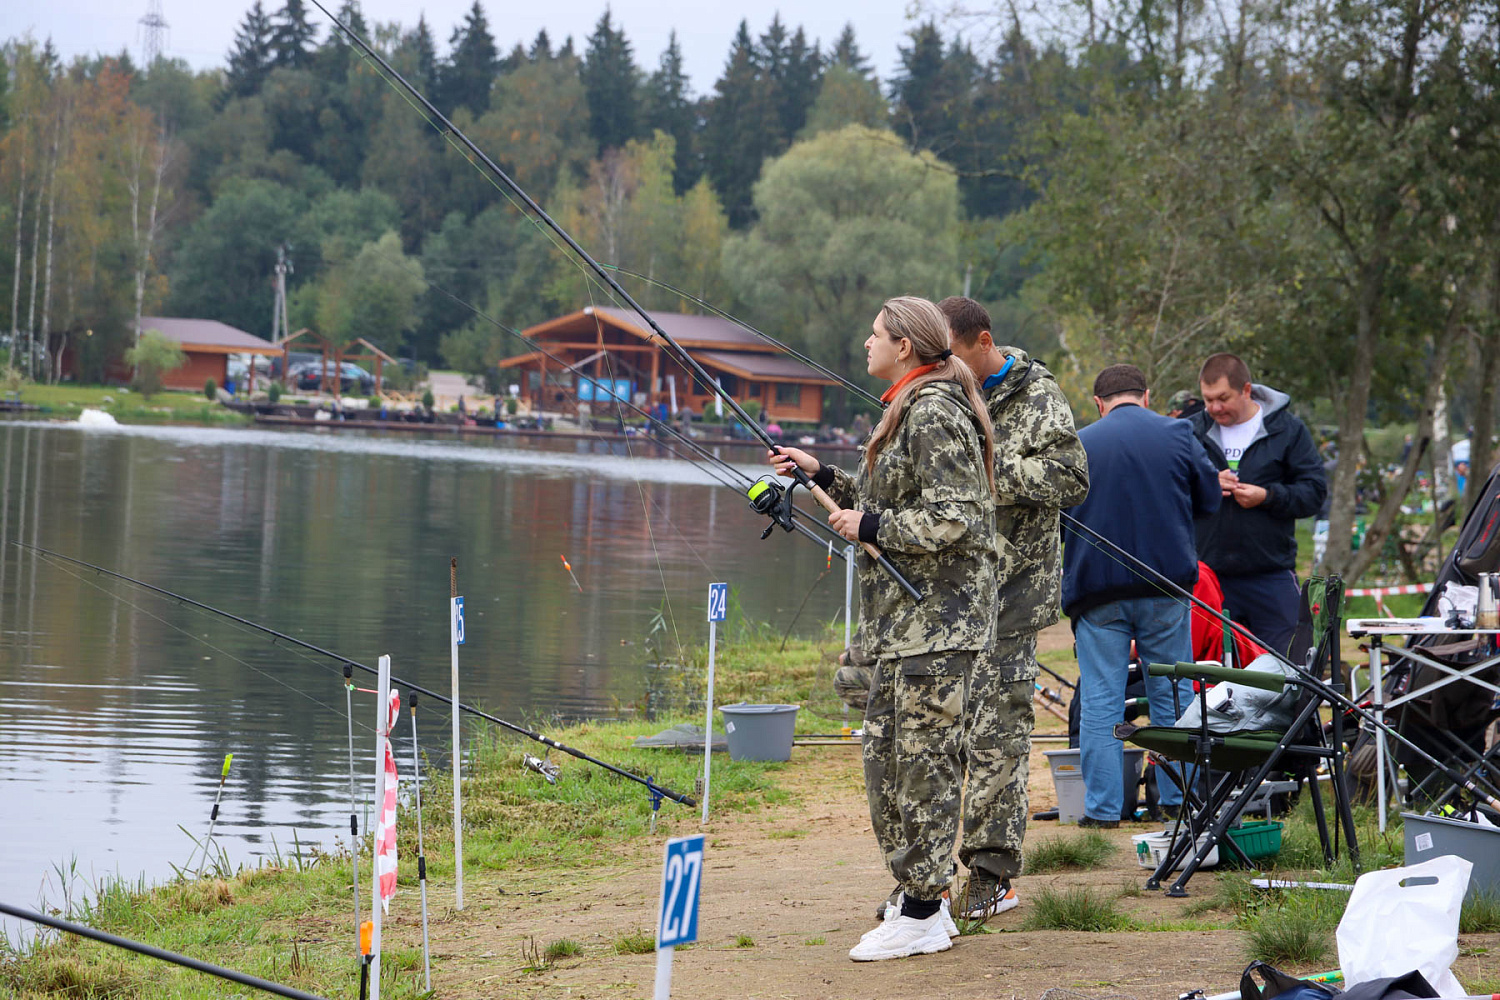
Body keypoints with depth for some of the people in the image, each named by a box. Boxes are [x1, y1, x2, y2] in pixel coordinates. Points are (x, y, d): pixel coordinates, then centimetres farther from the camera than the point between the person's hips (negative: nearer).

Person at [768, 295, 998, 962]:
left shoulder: (936, 416, -15)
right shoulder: (911, 410, 17)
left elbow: (950, 519, -22)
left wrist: (869, 526, -15)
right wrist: (822, 475, 22)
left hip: (936, 620, -11)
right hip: (906, 622, 11)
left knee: (923, 759, -7)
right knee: (885, 752, 13)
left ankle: (922, 915, -2)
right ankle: (920, 893, 20)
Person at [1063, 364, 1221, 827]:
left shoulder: (1077, 444, 2)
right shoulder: (1176, 434, 2)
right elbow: (1209, 498, 10)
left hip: (1097, 587, -1)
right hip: (1165, 585, 1)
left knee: (1100, 701, 2)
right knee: (1173, 695, 11)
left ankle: (1103, 807, 0)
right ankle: (1180, 799, 14)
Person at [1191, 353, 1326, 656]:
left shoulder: (1288, 429, 3)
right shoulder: (1194, 431, 8)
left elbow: (1314, 491, 0)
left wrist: (1268, 497, -15)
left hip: (1271, 573, -2)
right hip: (1211, 574, 2)